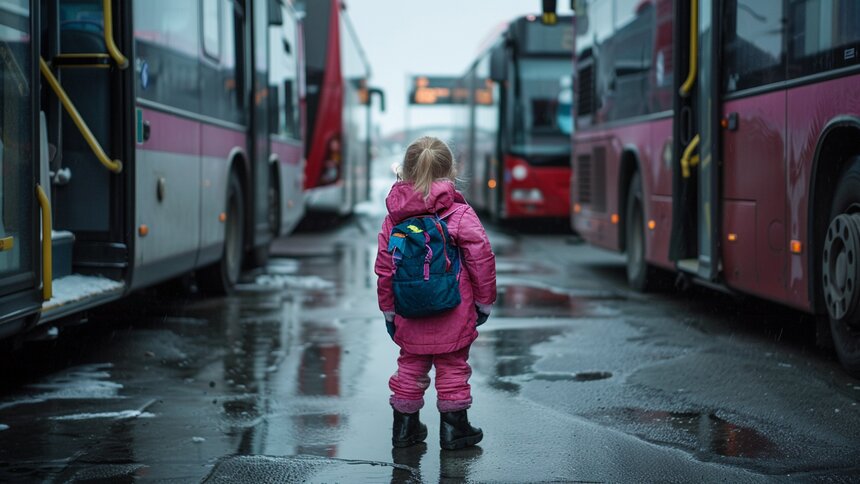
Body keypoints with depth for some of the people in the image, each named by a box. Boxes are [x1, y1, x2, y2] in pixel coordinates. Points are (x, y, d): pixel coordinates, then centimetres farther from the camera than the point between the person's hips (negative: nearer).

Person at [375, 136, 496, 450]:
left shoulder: (394, 218, 0)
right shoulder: (461, 214, -10)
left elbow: (384, 268, 4)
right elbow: (482, 260, -8)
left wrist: (388, 309, 14)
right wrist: (484, 302, 5)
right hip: (453, 314, -3)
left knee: (410, 366, 15)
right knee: (452, 367, 7)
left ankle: (405, 427, 21)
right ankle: (454, 429, 11)